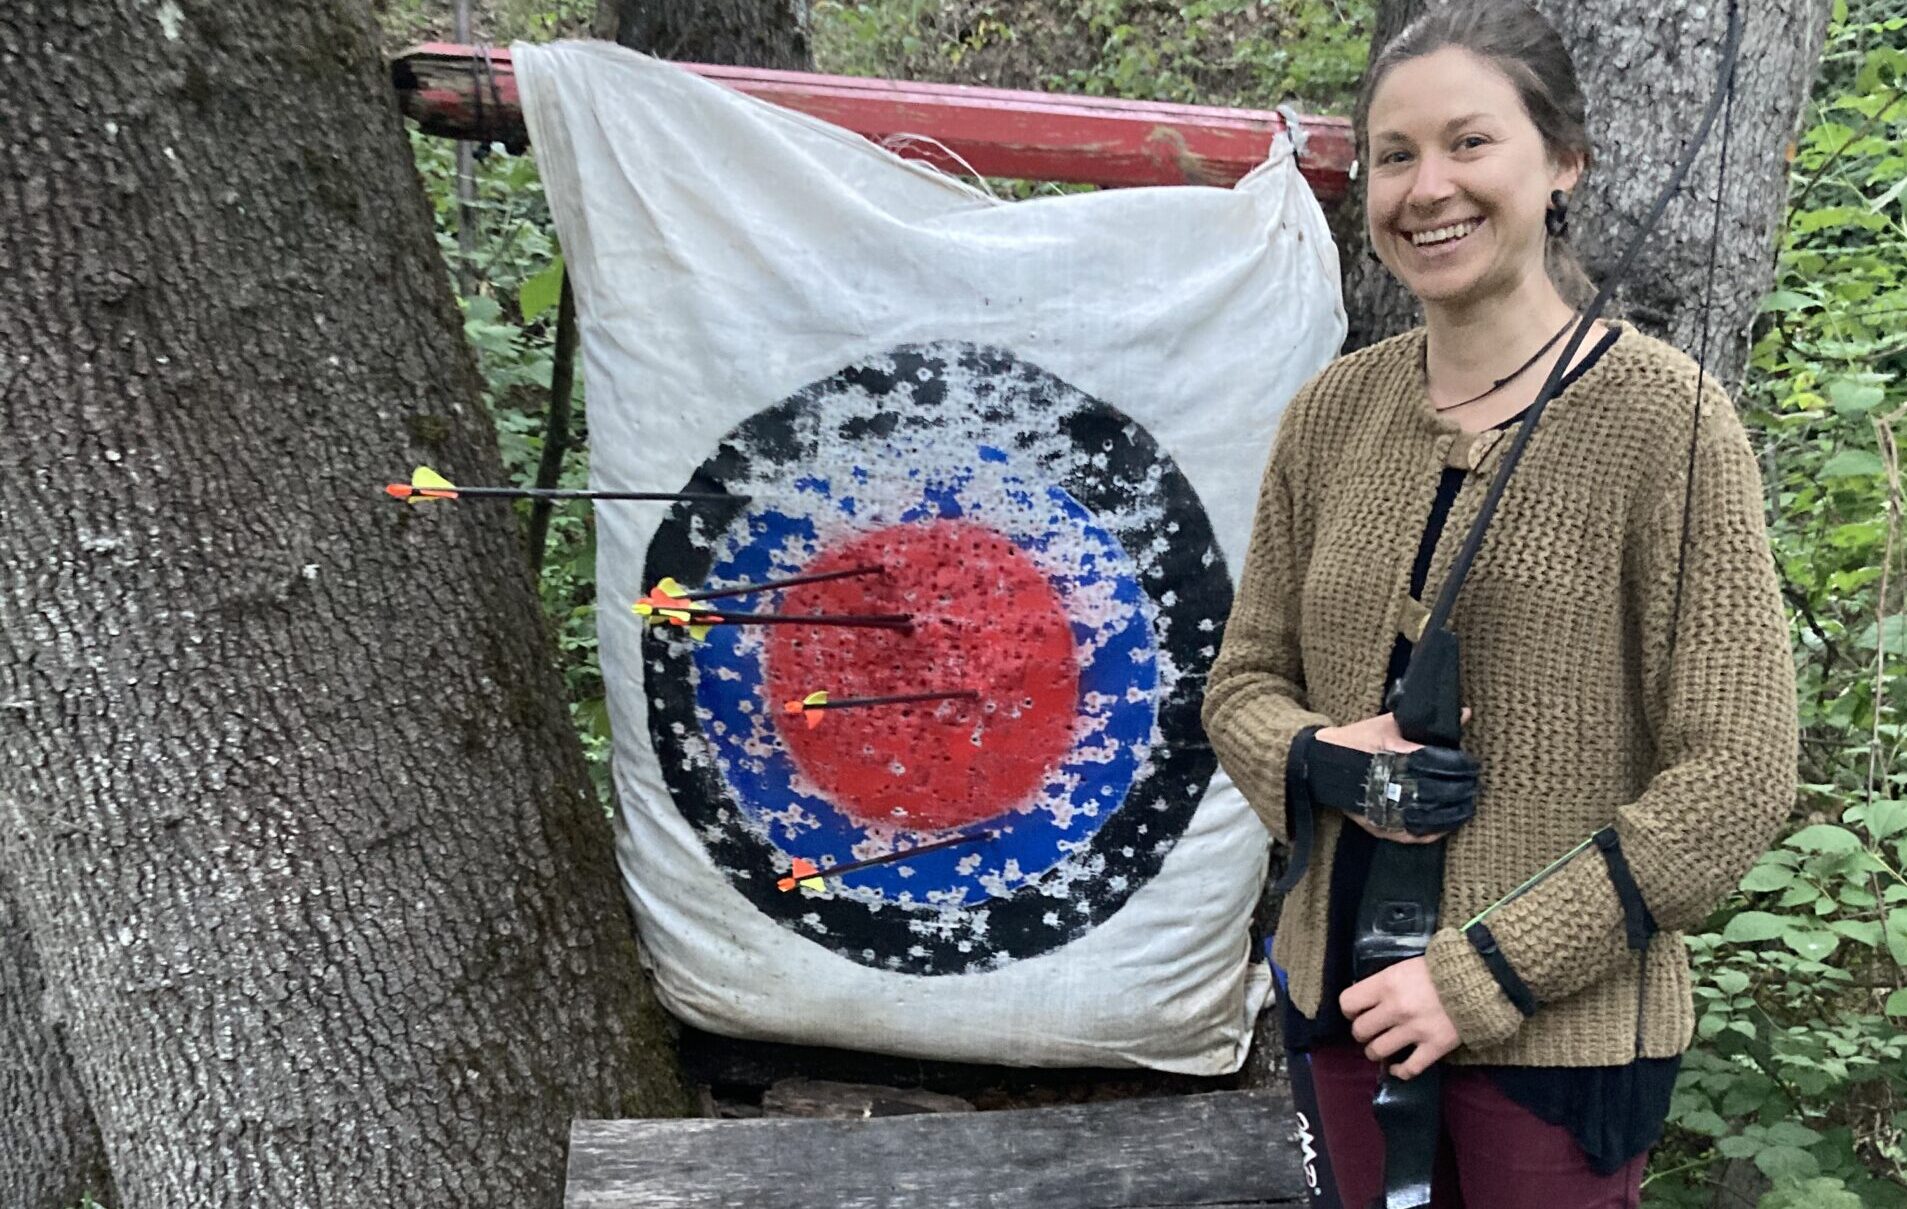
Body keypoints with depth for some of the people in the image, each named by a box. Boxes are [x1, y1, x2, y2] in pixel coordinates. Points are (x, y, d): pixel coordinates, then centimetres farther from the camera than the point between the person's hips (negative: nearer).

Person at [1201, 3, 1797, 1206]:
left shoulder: (1663, 416, -13)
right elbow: (1244, 678, 9)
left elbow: (1735, 781, -13)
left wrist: (1486, 974, -16)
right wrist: (1316, 761, -13)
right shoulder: (1334, 410, 1)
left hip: (1564, 1028, -4)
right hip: (1348, 994, 5)